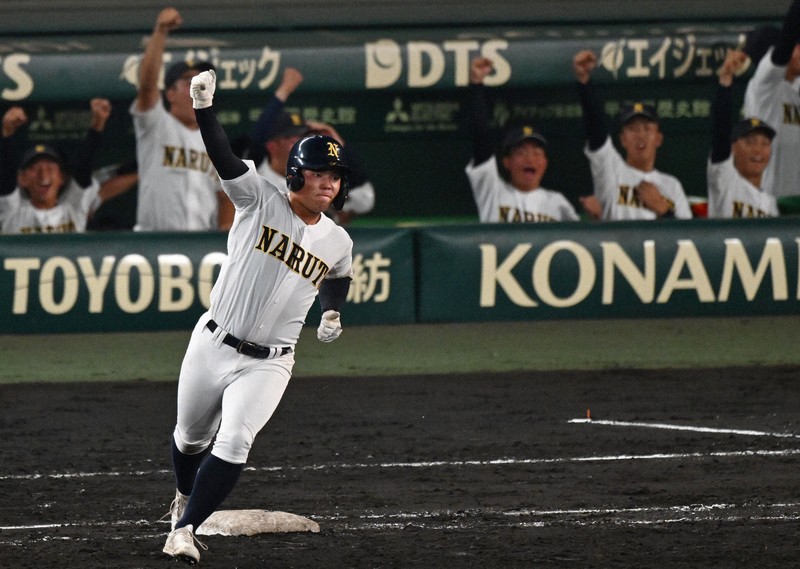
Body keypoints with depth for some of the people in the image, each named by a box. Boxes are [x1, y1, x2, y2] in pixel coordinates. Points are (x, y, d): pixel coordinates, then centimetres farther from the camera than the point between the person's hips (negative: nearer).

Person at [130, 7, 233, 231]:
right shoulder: (156, 125, 3)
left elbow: (225, 195, 17)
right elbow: (147, 82, -14)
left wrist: (224, 236, -1)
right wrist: (160, 33, -24)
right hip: (154, 238, -5)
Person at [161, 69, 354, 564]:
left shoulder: (338, 242, 2)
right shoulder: (260, 201, -7)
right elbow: (225, 159, -23)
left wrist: (332, 314, 6)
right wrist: (205, 108, -38)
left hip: (267, 363, 0)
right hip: (212, 346, 0)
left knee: (234, 444, -19)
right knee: (191, 438, 16)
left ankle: (185, 529, -17)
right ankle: (185, 499, 47)